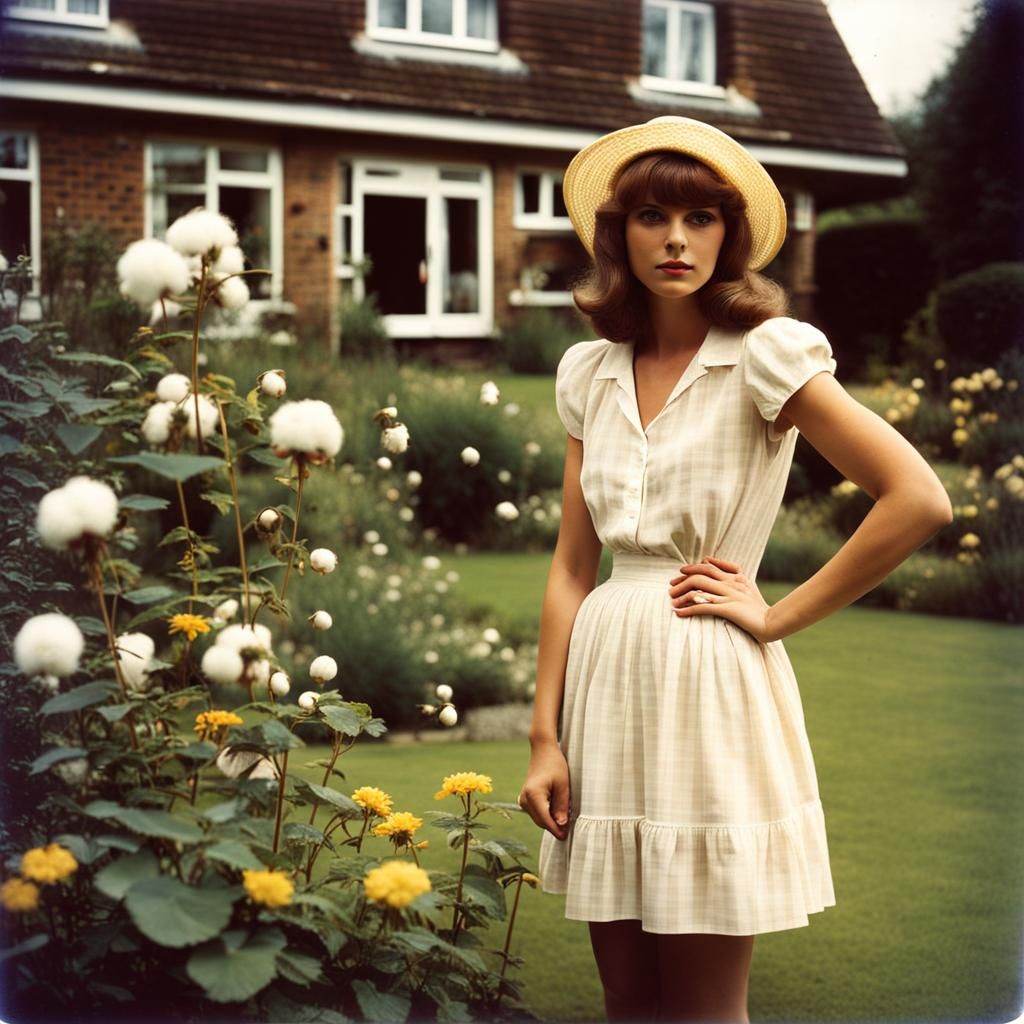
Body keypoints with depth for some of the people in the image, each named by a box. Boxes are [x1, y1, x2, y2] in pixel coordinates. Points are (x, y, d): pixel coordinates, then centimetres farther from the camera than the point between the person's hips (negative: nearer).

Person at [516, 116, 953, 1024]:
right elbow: (572, 567, 9)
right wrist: (545, 736, 3)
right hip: (607, 676, 5)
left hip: (711, 679, -5)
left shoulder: (765, 354, -8)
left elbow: (919, 500, -17)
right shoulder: (591, 371, 8)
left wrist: (776, 617, -11)